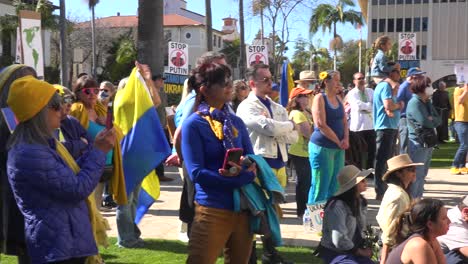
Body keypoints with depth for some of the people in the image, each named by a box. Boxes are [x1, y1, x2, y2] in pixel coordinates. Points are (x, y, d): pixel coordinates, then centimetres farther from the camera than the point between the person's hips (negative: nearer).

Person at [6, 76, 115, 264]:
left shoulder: (44, 144, 11)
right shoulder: (30, 154, -23)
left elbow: (71, 176, 20)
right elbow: (77, 189, -21)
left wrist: (95, 149, 10)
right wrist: (99, 151, -11)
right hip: (58, 248, -10)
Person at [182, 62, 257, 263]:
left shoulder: (236, 122, 9)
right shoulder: (193, 124, -8)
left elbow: (251, 159, 9)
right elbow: (197, 173, -16)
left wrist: (244, 169, -16)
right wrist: (244, 177, -19)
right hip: (212, 210, -6)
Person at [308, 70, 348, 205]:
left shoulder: (338, 99, 14)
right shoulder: (320, 98, -8)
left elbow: (344, 122, 15)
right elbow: (321, 125, -16)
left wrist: (346, 139, -4)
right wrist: (338, 141, -11)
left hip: (339, 148, 8)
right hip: (322, 147, -8)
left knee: (335, 186, 11)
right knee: (321, 186, -5)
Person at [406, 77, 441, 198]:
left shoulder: (427, 103, 14)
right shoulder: (414, 103, -14)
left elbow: (438, 119, 6)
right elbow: (424, 122, -23)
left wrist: (431, 120, -14)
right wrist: (433, 121, -4)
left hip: (428, 142, 9)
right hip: (418, 143, -9)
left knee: (422, 174, 16)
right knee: (416, 174, -8)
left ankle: (418, 197, 25)